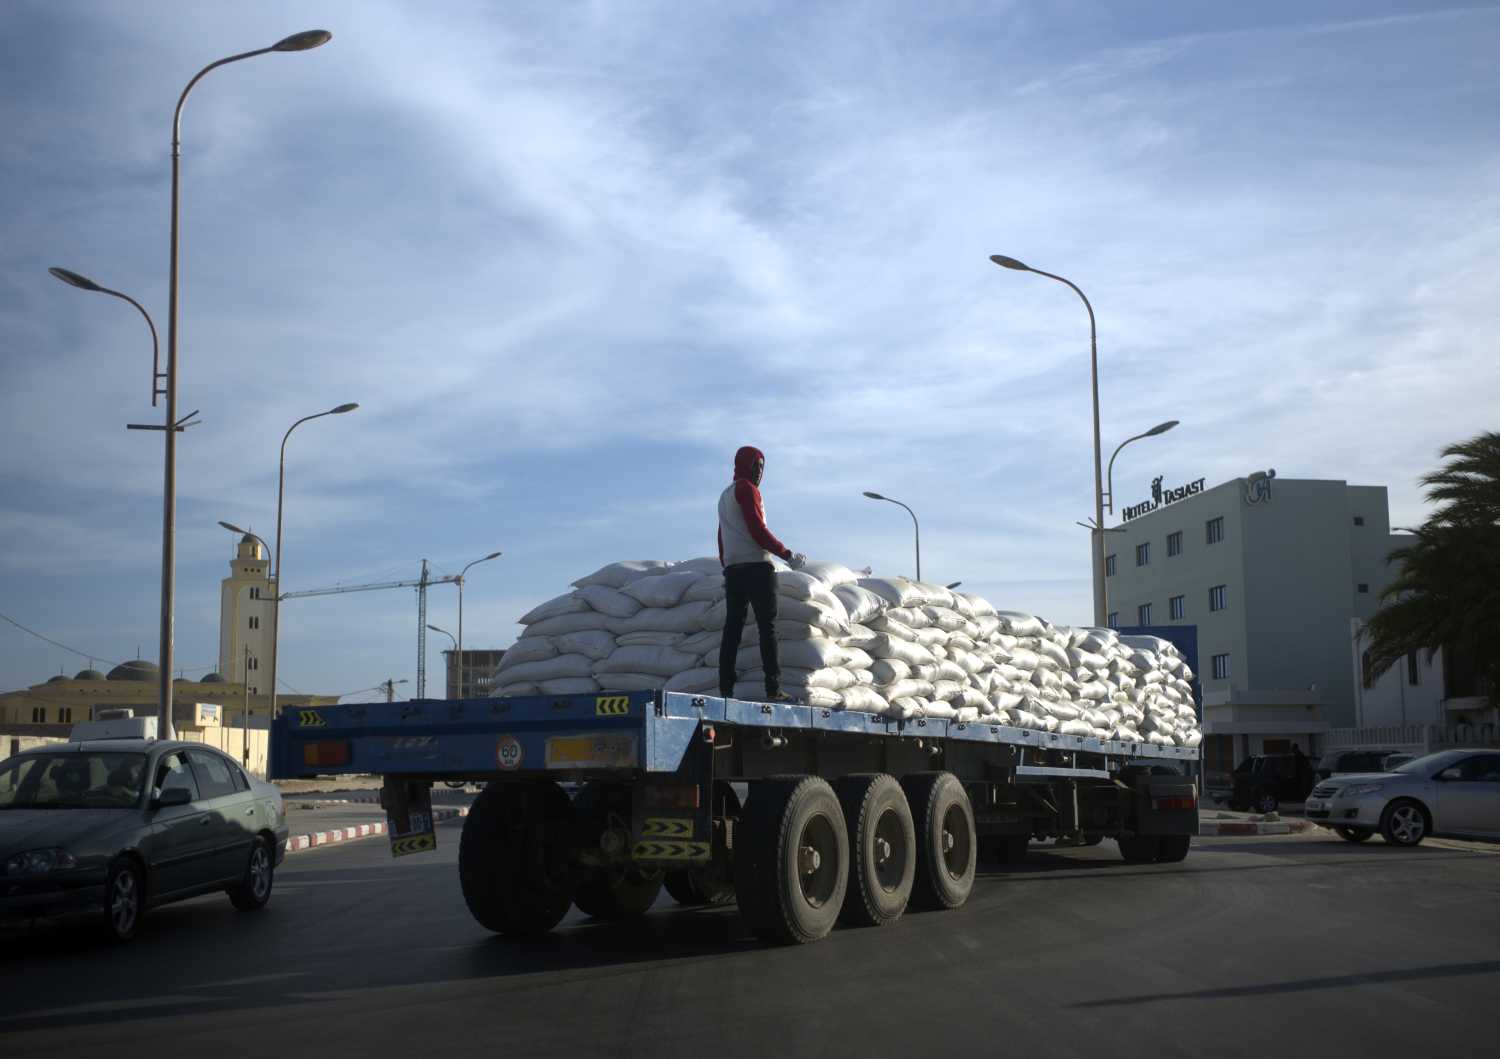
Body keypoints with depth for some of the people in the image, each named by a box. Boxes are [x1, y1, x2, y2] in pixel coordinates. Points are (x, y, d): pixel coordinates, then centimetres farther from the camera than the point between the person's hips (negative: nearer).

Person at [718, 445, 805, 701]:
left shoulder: (725, 495, 23)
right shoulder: (747, 489, -3)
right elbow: (757, 529, -11)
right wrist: (786, 554, -7)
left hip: (732, 568, 8)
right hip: (756, 565, -8)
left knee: (732, 627, 4)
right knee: (767, 627, -8)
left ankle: (725, 688, -2)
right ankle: (773, 689, -14)